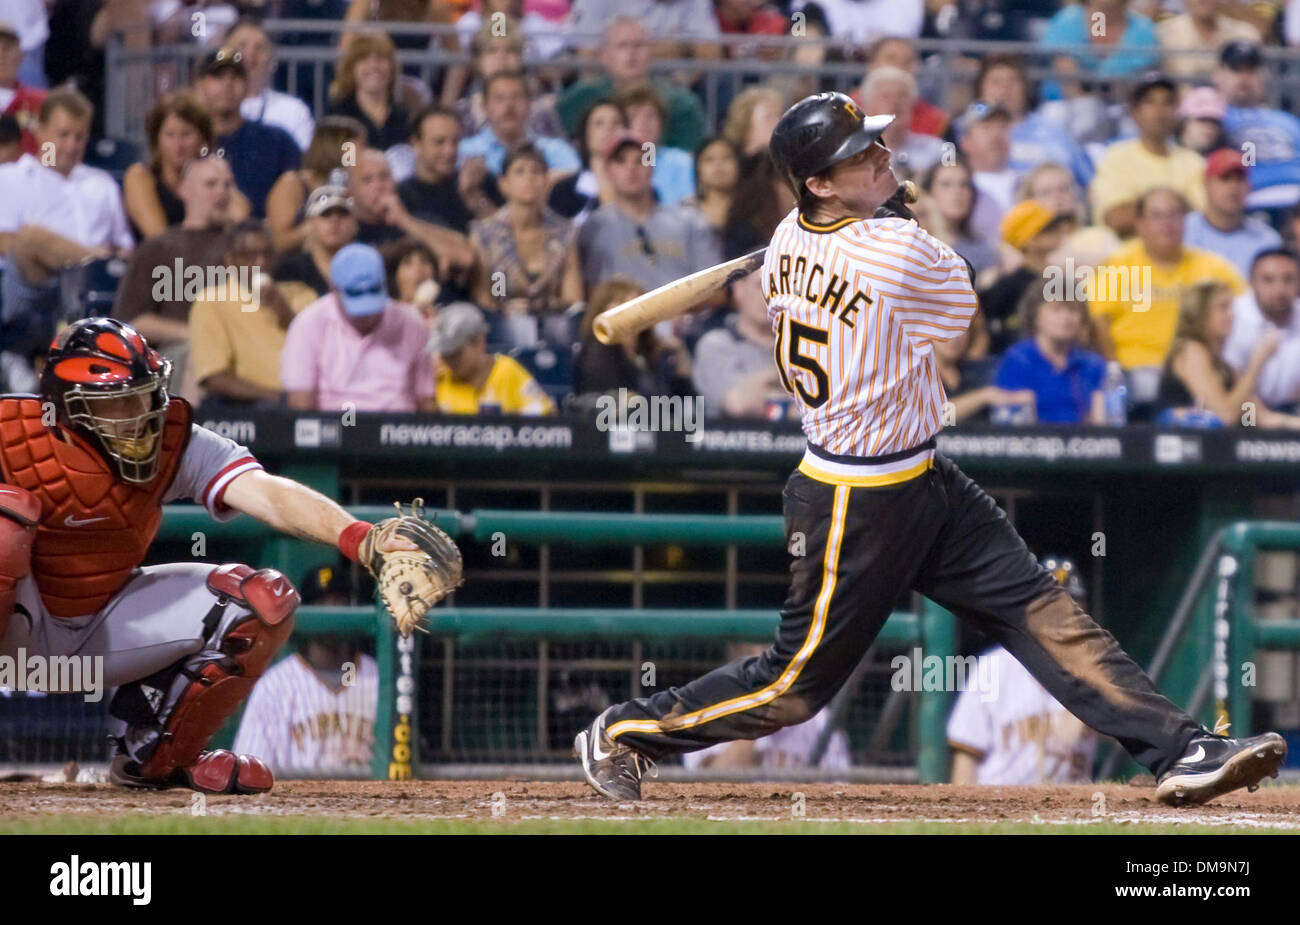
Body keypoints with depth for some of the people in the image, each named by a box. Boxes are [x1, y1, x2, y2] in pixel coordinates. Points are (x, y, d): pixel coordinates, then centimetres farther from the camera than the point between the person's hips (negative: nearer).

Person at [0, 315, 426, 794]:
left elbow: (266, 492, -31)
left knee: (262, 602, -8)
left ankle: (154, 757, 9)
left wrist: (355, 536, -47)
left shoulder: (175, 441, -15)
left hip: (107, 629, 5)